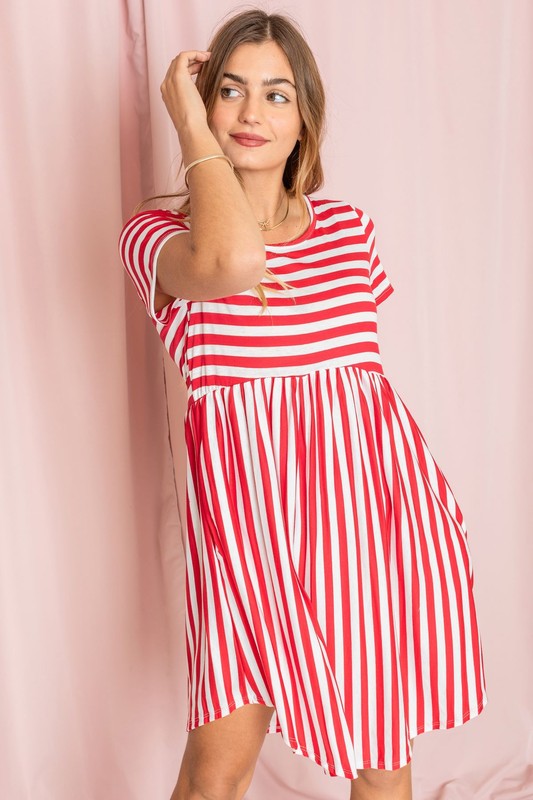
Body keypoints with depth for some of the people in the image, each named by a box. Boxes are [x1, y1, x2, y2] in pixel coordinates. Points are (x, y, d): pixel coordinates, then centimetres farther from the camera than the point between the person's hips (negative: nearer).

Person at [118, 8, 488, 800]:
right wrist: (192, 125, -13)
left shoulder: (351, 228, 10)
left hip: (372, 498, 4)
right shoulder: (157, 232, -3)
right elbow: (232, 261, -27)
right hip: (249, 505, -3)